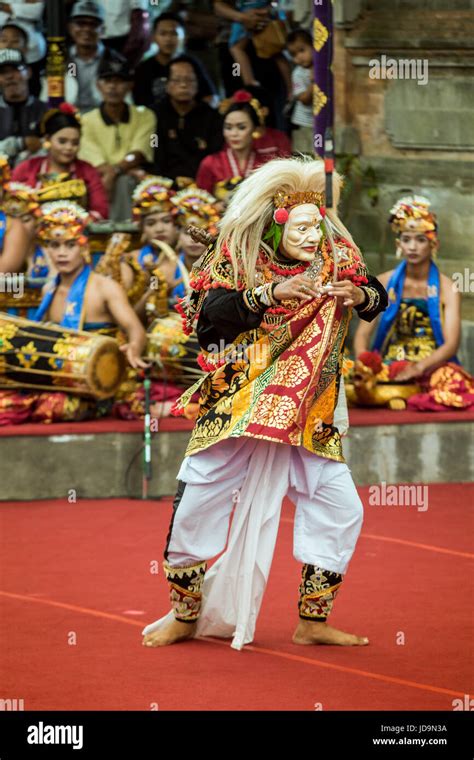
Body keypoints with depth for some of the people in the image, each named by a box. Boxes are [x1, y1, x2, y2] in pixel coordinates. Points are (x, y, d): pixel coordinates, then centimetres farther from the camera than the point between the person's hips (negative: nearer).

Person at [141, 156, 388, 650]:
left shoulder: (336, 260, -1)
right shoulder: (236, 259, -9)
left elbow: (377, 300, 5)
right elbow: (206, 313, -21)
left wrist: (362, 295, -18)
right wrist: (270, 294, -31)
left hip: (306, 419, 3)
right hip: (234, 410, -3)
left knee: (340, 510, -2)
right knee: (195, 509, -1)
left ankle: (313, 622, 12)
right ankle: (184, 615, 19)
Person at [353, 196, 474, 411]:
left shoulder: (446, 289, 2)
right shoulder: (385, 284, 8)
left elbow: (451, 344, -8)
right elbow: (363, 332, 2)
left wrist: (418, 368, -27)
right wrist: (362, 360, -21)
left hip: (433, 367, -1)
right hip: (388, 367, 1)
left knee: (452, 382, -36)